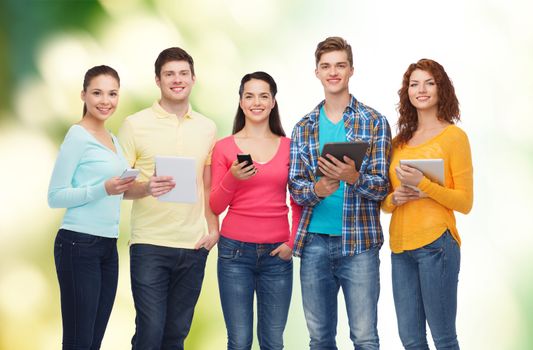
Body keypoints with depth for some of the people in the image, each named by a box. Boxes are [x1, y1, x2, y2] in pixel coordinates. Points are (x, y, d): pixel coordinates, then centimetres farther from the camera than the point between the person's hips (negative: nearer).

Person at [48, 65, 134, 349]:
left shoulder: (112, 139, 16)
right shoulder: (78, 136, -8)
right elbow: (55, 197, -12)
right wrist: (104, 189, -21)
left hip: (108, 246, 8)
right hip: (79, 243, -8)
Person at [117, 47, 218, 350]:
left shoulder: (207, 128, 11)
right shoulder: (135, 125, -1)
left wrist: (213, 227, 4)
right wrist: (146, 188, -21)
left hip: (194, 245, 3)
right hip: (150, 244, -3)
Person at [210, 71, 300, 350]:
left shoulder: (288, 146, 7)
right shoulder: (224, 147, 3)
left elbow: (298, 203, 12)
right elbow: (215, 207, 2)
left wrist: (292, 243, -1)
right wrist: (232, 178, -14)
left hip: (277, 253, 1)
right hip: (235, 251, -1)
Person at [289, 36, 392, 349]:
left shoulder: (374, 122, 0)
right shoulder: (304, 127, 9)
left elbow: (381, 187, -5)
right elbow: (295, 188, 5)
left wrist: (353, 178, -25)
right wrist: (317, 189, -17)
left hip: (359, 241, -3)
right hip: (314, 242, 3)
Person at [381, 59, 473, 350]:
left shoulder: (453, 136, -1)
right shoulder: (399, 141, 15)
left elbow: (465, 202, -5)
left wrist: (422, 184, -17)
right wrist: (394, 198, -2)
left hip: (436, 242, -6)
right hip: (400, 246, 6)